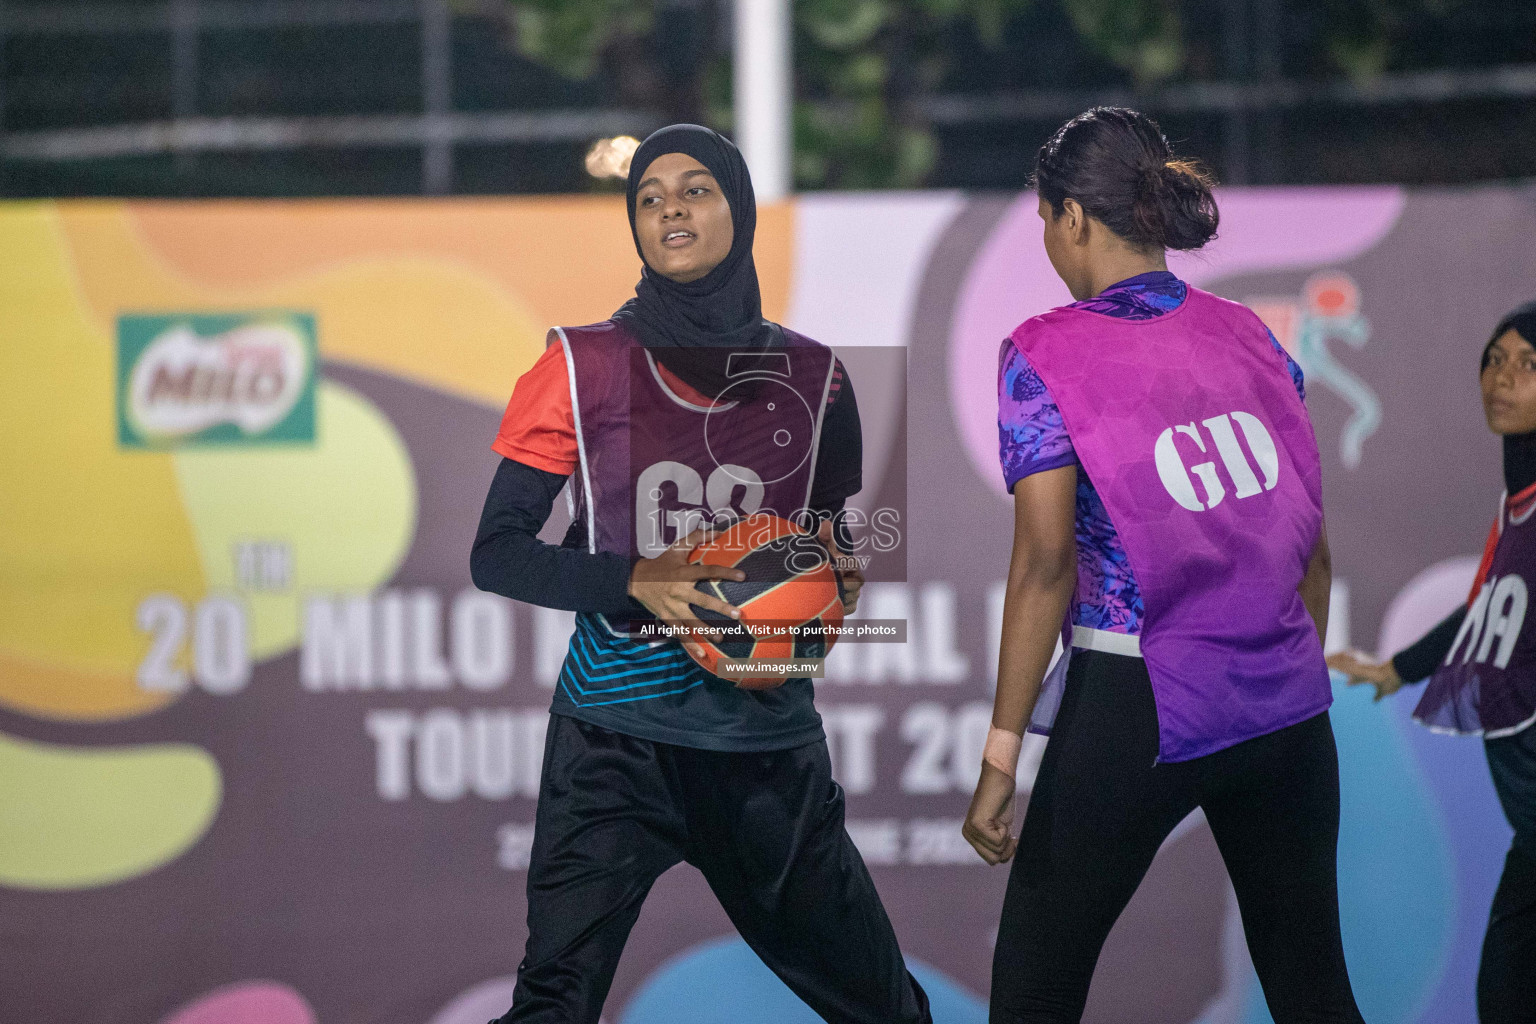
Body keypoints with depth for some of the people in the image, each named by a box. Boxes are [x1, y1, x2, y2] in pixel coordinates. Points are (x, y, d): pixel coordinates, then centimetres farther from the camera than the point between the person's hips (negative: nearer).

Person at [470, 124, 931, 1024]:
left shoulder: (811, 378, 7)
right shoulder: (584, 369, 0)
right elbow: (497, 554, -2)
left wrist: (832, 593, -5)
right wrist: (635, 582, -17)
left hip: (768, 737, 2)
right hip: (617, 737, -2)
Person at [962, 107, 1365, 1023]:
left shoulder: (1046, 359, -6)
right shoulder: (1247, 337, 9)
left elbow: (1046, 567, -12)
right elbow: (1313, 549, 10)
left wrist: (1001, 756, -10)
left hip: (1135, 708, -5)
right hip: (1287, 703, 5)